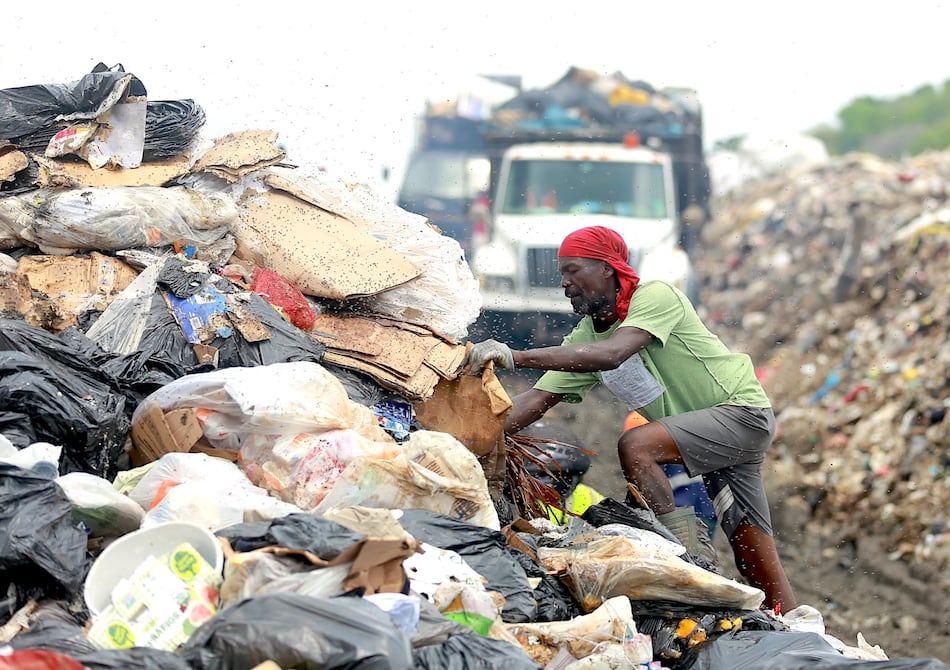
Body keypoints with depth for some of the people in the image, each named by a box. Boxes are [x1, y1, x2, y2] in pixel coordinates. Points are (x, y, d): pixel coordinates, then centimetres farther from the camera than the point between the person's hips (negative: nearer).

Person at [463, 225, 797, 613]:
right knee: (755, 565, 5)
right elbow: (537, 400, -3)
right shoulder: (585, 336, 3)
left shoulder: (655, 296, -19)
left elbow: (611, 354, -36)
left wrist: (515, 357, -42)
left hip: (743, 410, -8)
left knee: (635, 446, -28)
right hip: (712, 434, 8)